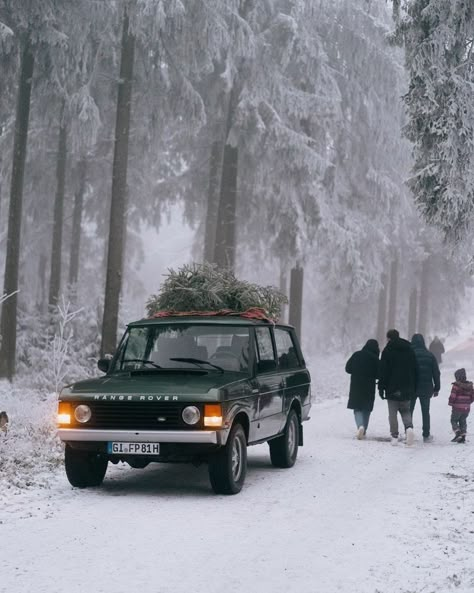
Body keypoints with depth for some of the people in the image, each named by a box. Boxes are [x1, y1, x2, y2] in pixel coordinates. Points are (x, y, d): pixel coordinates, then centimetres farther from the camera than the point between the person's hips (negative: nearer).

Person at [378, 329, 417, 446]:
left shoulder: (387, 351, -6)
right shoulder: (409, 349, 9)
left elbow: (383, 371, -8)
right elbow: (414, 370, 12)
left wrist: (381, 387, -3)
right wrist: (414, 388, 16)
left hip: (392, 388, -4)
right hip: (407, 388, 4)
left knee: (393, 413, 3)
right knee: (405, 410, 13)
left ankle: (394, 436, 0)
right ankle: (409, 427, -14)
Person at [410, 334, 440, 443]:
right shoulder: (430, 355, 1)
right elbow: (436, 373, 4)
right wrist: (437, 388, 11)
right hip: (426, 388, 1)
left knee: (409, 411, 9)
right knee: (425, 412, 9)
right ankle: (426, 435, 9)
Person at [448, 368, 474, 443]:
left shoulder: (456, 385, -14)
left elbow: (453, 396, -15)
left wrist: (450, 403, 1)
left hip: (457, 407, -5)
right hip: (466, 408, 5)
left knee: (454, 420, 8)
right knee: (463, 421, 14)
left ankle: (458, 434, -10)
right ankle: (463, 437, 10)